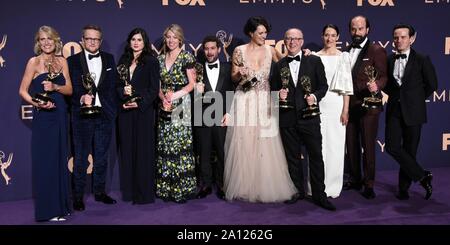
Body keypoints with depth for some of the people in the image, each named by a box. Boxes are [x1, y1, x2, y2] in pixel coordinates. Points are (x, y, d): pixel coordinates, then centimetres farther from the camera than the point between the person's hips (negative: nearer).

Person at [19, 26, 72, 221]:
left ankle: (61, 204, 23)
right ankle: (48, 210, 8)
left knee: (60, 159, 10)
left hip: (60, 115, 4)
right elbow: (23, 91, -3)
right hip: (42, 116, -4)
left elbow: (69, 89, 6)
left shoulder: (62, 61, 9)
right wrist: (37, 103, -19)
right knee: (45, 160, -2)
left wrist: (55, 87, -12)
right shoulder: (34, 62, -2)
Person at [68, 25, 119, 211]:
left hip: (105, 113, 3)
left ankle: (99, 191, 24)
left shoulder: (109, 59, 12)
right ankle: (78, 196, 13)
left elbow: (112, 84, 7)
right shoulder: (73, 61, 3)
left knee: (101, 155, 12)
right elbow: (71, 87, -6)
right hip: (82, 114, -3)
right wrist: (82, 97, -24)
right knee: (80, 157, 3)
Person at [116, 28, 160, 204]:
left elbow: (154, 89, -5)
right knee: (127, 148, 7)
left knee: (143, 149, -2)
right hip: (124, 110, 5)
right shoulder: (123, 61, 14)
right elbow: (117, 84, 14)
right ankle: (129, 190, 17)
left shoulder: (151, 61, 0)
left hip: (143, 110, -4)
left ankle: (144, 192, 7)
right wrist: (123, 91, -8)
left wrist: (140, 103, -16)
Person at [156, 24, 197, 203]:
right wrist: (163, 98, -6)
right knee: (165, 145, 5)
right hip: (165, 106, 5)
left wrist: (175, 95, -14)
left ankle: (182, 188, 2)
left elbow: (192, 83, -4)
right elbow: (158, 85, 13)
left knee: (180, 143, -7)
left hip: (181, 106, -5)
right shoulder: (160, 59, 13)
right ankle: (166, 188, 13)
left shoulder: (186, 57, -1)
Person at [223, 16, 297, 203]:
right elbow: (233, 78, 8)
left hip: (264, 103, 2)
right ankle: (244, 186, 13)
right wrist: (239, 74, -14)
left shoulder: (270, 50, 7)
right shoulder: (239, 51, 2)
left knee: (266, 145, 0)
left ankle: (266, 186, 14)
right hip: (245, 102, -1)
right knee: (243, 143, 0)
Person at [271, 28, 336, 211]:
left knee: (316, 156, 0)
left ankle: (319, 195, 12)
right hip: (287, 118, 2)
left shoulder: (314, 61, 4)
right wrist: (279, 94, -8)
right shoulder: (279, 65, 9)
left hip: (309, 116, -2)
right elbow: (274, 89, 13)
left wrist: (315, 96, -13)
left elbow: (323, 85, 5)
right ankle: (298, 191, 25)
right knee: (292, 157, 11)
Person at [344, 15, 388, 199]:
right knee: (351, 145, 11)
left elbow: (383, 76, -10)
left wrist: (376, 86, -30)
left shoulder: (376, 50, -4)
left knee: (368, 146, 0)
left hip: (368, 106, -5)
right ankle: (355, 179, 25)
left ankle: (369, 184, 12)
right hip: (349, 106, 5)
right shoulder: (346, 51, 13)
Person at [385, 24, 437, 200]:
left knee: (409, 150, 4)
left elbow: (432, 84, 2)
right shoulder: (389, 60, 7)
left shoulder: (422, 60, -3)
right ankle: (422, 176, 9)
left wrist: (416, 99, 6)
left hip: (412, 111, -3)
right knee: (392, 147, -6)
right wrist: (394, 95, 3)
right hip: (394, 110, 3)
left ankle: (403, 188, 17)